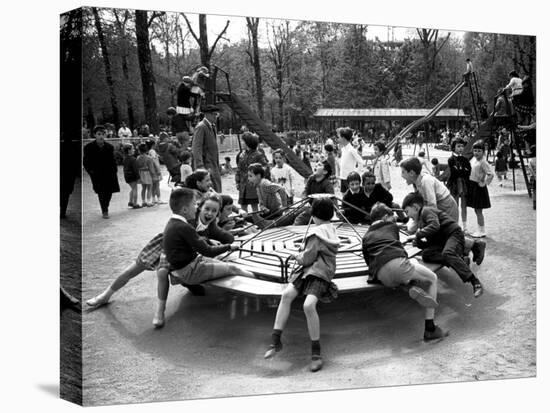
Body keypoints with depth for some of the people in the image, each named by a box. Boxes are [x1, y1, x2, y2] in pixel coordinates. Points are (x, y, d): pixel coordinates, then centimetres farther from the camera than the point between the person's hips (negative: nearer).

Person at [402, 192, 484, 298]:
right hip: (442, 242, 9)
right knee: (426, 254, -16)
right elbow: (431, 242, 22)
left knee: (447, 253, -37)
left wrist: (417, 235, -18)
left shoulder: (426, 211, -4)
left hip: (453, 233, -9)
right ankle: (461, 261, -23)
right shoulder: (420, 220, 26)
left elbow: (435, 226, -24)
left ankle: (475, 282, -40)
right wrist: (419, 242, 2)